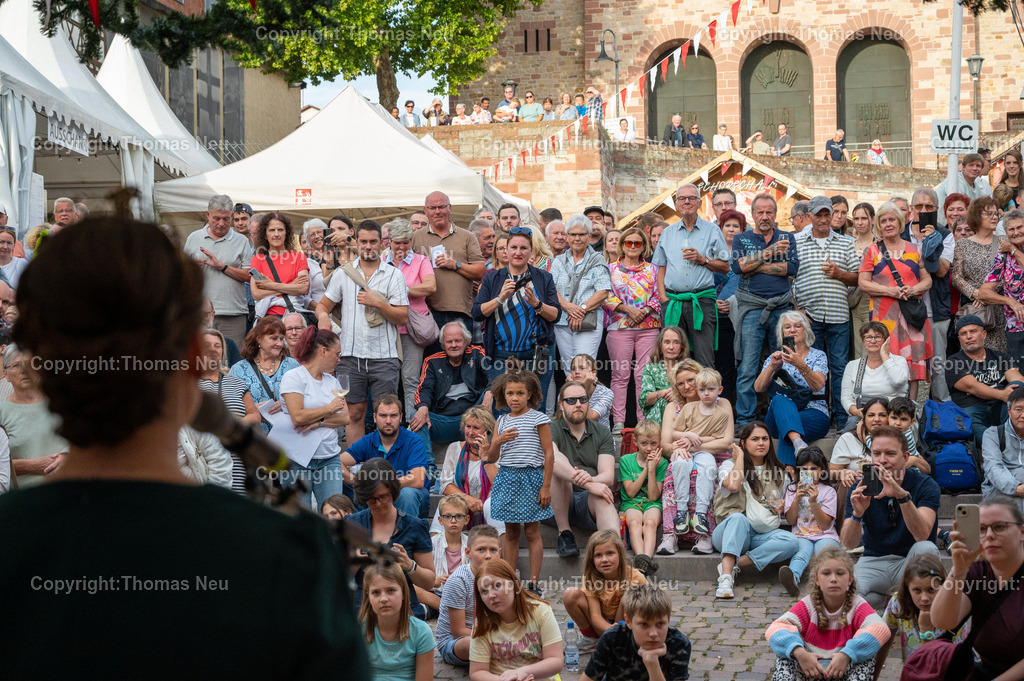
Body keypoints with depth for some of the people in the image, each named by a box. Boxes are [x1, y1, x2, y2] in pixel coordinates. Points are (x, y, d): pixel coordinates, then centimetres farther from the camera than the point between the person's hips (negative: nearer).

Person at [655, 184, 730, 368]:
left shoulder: (712, 230, 8)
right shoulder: (668, 233, 16)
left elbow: (725, 267, 7)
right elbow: (661, 269, 15)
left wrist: (702, 259, -8)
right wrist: (663, 298, 2)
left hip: (702, 302, -2)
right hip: (673, 302, 3)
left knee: (705, 362, -8)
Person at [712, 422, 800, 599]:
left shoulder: (779, 473, 20)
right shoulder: (730, 465, 7)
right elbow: (733, 485, -16)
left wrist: (781, 508, 2)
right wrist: (740, 456, -2)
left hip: (762, 534, 3)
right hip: (728, 531, -3)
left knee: (791, 541, -28)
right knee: (739, 518, -39)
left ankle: (734, 565, -32)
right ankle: (725, 578, -51)